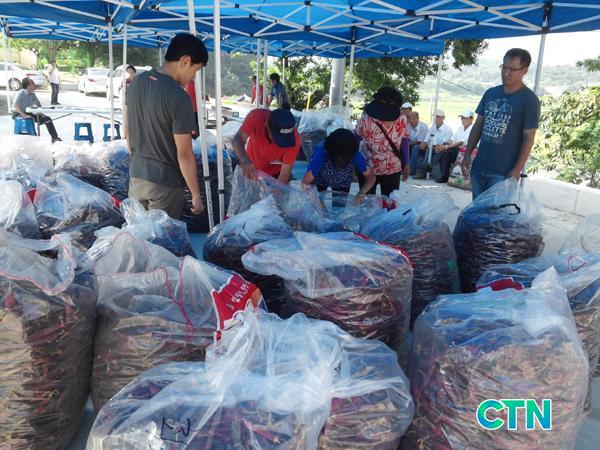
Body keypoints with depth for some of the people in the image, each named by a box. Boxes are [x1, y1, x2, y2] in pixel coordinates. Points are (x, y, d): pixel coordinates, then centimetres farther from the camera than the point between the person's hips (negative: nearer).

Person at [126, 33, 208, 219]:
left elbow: (128, 129, 11)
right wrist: (196, 194, -11)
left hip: (136, 174, 7)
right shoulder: (178, 98, -21)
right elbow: (184, 155, -20)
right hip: (165, 182, -7)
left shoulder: (136, 82, 1)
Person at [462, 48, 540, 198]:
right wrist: (467, 155, 7)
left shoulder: (529, 100, -6)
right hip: (478, 168, 5)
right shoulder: (490, 93, 9)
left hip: (502, 173, -5)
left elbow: (528, 138, -9)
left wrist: (517, 170, -14)